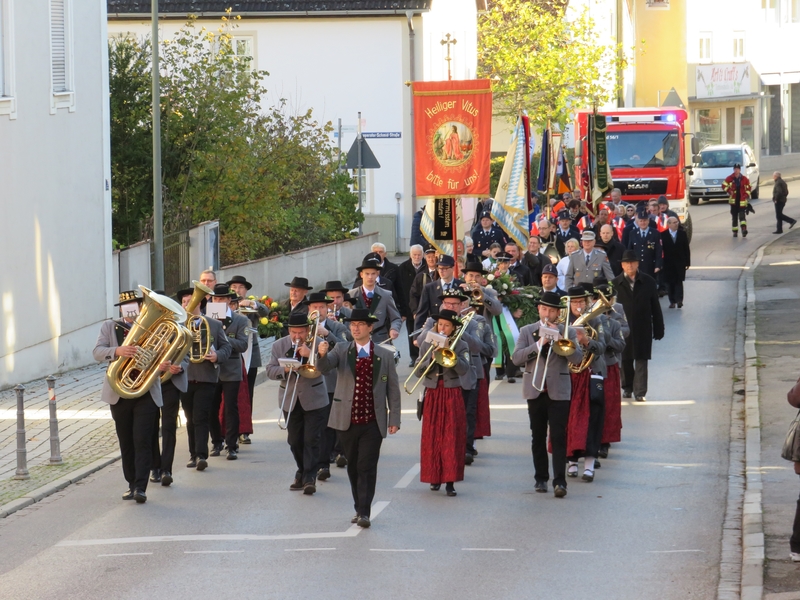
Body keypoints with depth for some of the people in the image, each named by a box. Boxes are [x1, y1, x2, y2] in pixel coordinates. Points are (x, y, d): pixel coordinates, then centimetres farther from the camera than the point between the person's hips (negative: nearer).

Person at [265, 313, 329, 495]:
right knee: (295, 440, 8)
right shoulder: (279, 346, 3)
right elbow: (270, 371, -1)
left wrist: (311, 354, -29)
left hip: (314, 399, -3)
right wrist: (284, 369, -20)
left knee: (311, 439, -8)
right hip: (290, 401, 3)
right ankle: (302, 474, 25)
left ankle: (309, 478, -6)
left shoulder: (317, 343, -5)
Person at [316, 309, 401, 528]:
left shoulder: (385, 355, 4)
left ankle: (364, 512, -8)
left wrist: (394, 419, 0)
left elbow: (393, 389, 5)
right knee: (353, 467, 10)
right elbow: (325, 367, -13)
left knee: (367, 467, -8)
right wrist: (323, 354, -36)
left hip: (373, 422, -2)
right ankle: (359, 508, 21)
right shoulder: (341, 350, 5)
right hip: (347, 421, 2)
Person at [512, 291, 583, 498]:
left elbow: (577, 358, -7)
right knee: (538, 437, 8)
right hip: (535, 390, 2)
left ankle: (560, 481, -13)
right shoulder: (527, 331, 8)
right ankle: (541, 478, 16)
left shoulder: (567, 332, 6)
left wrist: (558, 336, -14)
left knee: (558, 437, -9)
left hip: (559, 391, -2)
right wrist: (539, 344, -15)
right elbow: (516, 358, -5)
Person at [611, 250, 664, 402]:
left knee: (641, 360, -3)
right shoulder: (616, 284, -1)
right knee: (625, 360, 10)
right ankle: (627, 388, 26)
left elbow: (656, 308, 3)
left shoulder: (648, 282, 1)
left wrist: (658, 330, 2)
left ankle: (640, 392, -1)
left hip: (643, 329, -1)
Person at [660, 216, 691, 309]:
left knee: (679, 281, -6)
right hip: (668, 263, 0)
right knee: (670, 282, 3)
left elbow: (687, 249, 5)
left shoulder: (682, 234, 3)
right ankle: (672, 301, 10)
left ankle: (679, 300, -8)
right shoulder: (663, 235, -3)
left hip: (680, 263, 0)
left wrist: (687, 262, 1)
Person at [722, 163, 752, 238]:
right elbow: (724, 185, 7)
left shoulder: (744, 179, 1)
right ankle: (735, 231, 14)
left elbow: (748, 188, 8)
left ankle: (744, 229, -25)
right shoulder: (729, 178, 1)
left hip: (742, 200, -2)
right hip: (733, 200, 2)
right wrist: (728, 191, -10)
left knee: (742, 215, -15)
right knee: (734, 216, 7)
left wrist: (748, 197, 1)